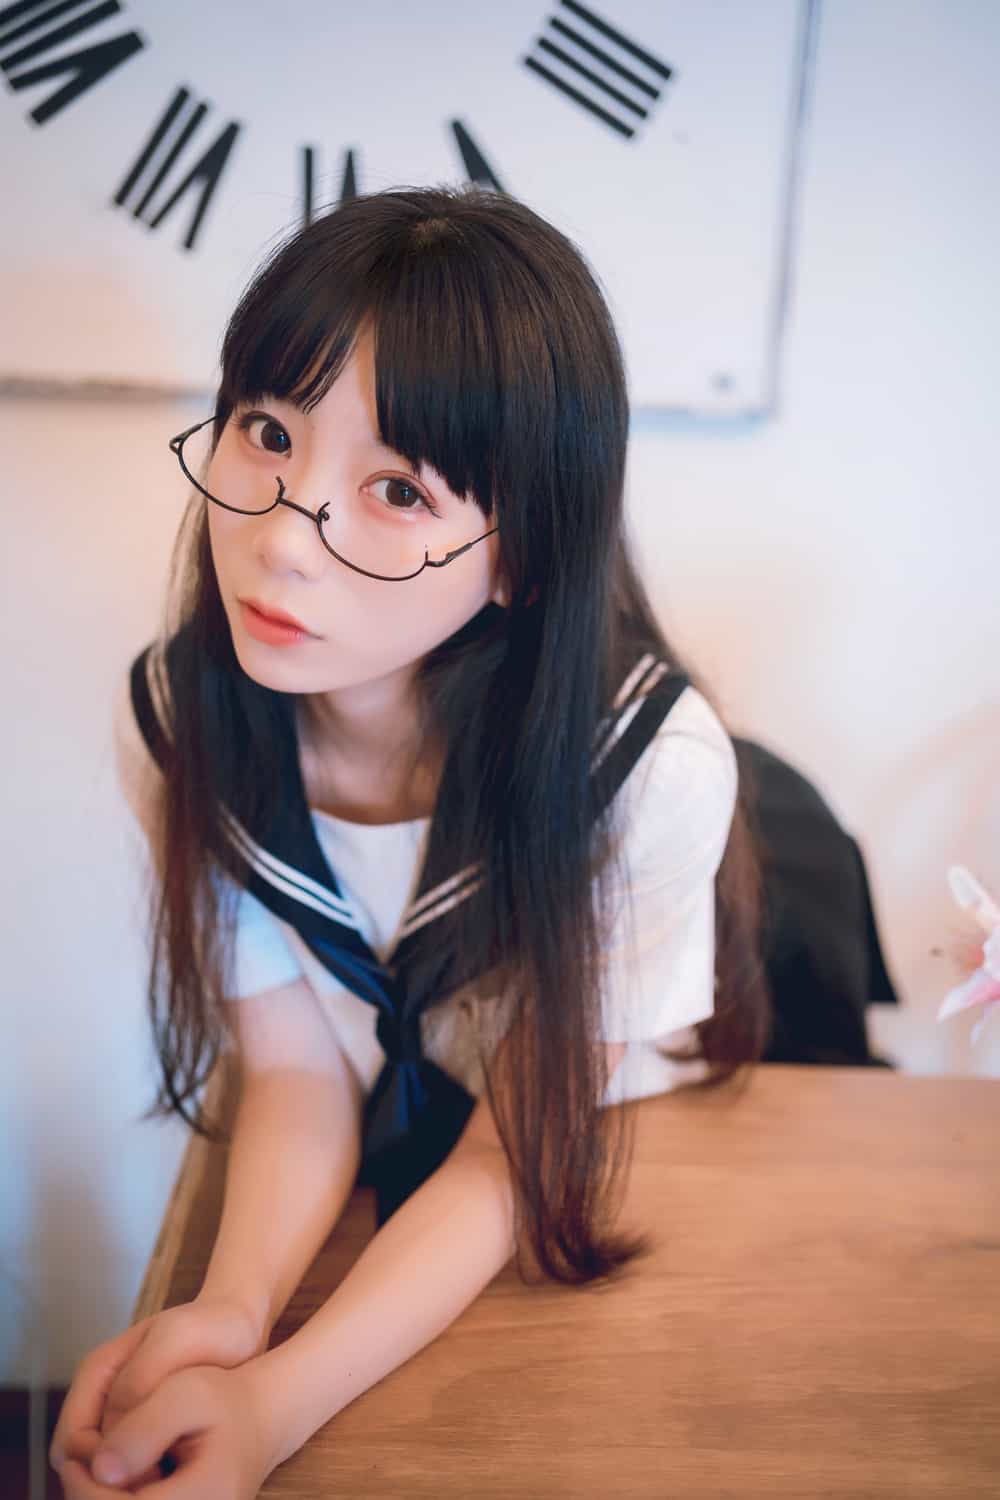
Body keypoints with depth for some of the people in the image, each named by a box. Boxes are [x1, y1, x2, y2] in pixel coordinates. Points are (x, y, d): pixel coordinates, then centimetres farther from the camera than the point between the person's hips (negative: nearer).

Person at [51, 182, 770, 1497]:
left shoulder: (647, 761, -30)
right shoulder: (175, 718, -18)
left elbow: (519, 1152, -18)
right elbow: (295, 1071, -10)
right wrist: (230, 1312, -28)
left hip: (611, 1209, -1)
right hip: (372, 1190, 1)